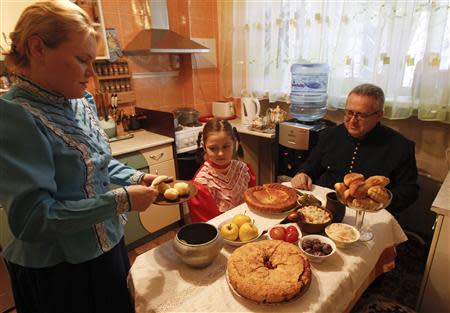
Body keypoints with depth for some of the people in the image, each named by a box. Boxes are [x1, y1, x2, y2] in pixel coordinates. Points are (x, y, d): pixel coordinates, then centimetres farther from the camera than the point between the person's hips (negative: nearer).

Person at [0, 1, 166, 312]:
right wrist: (122, 200, -26)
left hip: (109, 245, 7)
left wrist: (137, 178, -6)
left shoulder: (83, 101, -1)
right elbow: (32, 219, -26)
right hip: (58, 273, -7)